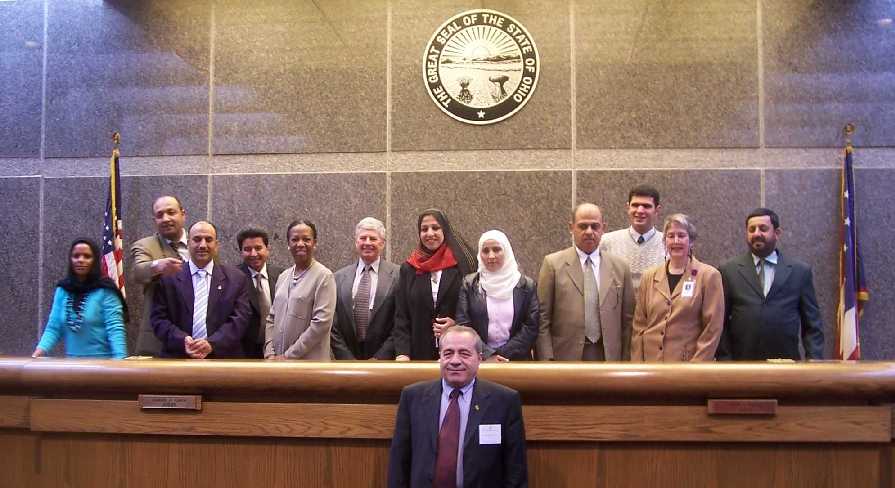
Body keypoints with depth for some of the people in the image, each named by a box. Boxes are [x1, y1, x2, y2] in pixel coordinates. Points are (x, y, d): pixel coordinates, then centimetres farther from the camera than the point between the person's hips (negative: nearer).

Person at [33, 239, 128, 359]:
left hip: (102, 361, -4)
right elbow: (53, 328, 3)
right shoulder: (62, 290, 5)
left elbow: (115, 329, -16)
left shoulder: (105, 290, -10)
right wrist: (37, 354, -12)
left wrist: (120, 361, -29)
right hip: (72, 361, 4)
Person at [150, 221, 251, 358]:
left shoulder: (236, 279, 6)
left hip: (222, 359, 0)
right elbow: (159, 319, 3)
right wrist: (182, 341, -15)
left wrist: (212, 344, -15)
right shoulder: (168, 278, 6)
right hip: (178, 364, 0)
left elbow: (240, 318, -1)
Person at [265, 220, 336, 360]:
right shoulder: (283, 276, 12)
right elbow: (272, 318, 14)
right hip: (279, 364, 6)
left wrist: (289, 356, -13)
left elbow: (322, 322, -15)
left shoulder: (324, 276, -8)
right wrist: (270, 353, 0)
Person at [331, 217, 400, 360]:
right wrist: (348, 360, -5)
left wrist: (379, 359, -10)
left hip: (385, 360, -2)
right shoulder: (339, 278, 5)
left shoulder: (398, 276, -4)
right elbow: (333, 326, 4)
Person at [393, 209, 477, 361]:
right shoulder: (408, 269, 10)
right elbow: (401, 316, 7)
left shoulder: (463, 264, 2)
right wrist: (402, 353, -5)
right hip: (420, 352, 2)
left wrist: (457, 324, -13)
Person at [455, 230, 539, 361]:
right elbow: (463, 325, -5)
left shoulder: (526, 285, -1)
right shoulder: (470, 284, -1)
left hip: (516, 360, 0)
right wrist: (487, 355, -15)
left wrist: (502, 355, -13)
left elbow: (531, 327, -5)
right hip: (478, 361, 0)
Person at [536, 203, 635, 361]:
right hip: (566, 356, -2)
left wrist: (625, 361, 5)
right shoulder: (553, 264, 0)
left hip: (607, 356, 3)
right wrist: (546, 361, -8)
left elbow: (627, 320, 9)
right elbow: (542, 319, -2)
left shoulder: (620, 266, 8)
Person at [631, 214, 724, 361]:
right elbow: (639, 326, 9)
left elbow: (712, 328, -4)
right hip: (651, 362, 3)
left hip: (688, 363, -3)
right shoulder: (649, 277, 8)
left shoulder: (709, 276, -2)